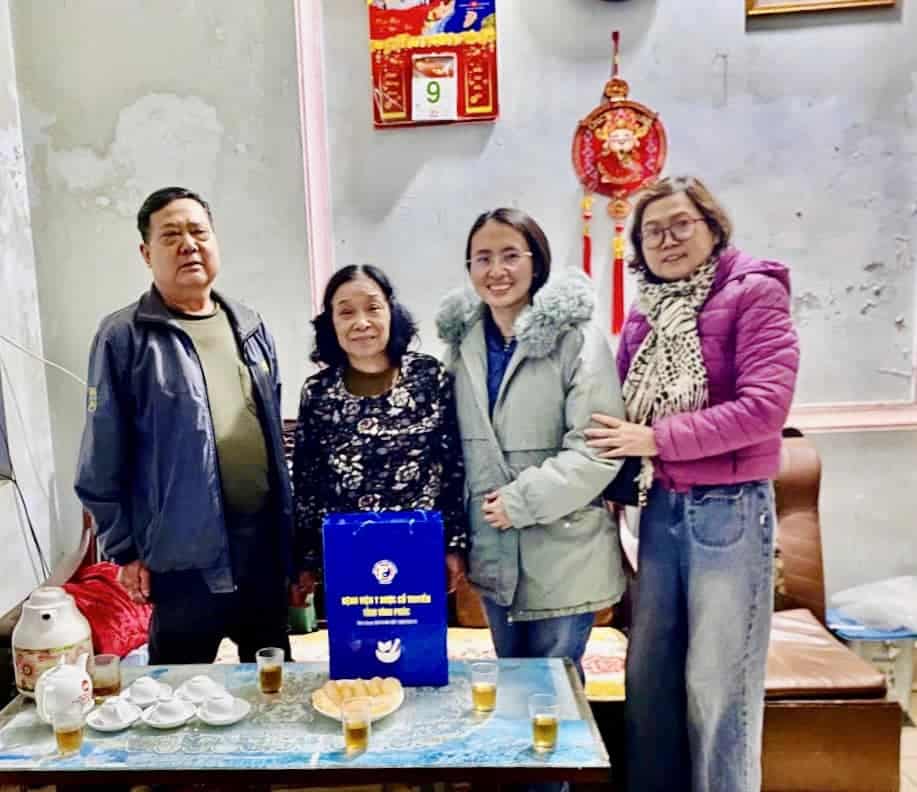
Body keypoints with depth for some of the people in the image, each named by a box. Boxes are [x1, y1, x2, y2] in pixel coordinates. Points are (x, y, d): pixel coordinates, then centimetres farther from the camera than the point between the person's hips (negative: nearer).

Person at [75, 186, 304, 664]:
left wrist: (287, 523, 11)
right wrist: (124, 549, -7)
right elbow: (103, 459, -7)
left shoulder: (250, 327, 8)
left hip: (264, 542, 5)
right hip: (184, 553, -4)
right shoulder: (124, 337, -8)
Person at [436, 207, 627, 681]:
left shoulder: (577, 338, -14)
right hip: (493, 550, 6)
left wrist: (522, 501, -17)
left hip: (561, 553, -5)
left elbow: (597, 450, -18)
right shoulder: (462, 340, 5)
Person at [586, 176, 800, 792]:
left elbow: (764, 407, -18)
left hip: (729, 509, -5)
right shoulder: (644, 313, 10)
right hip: (660, 508, 6)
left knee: (716, 687, 5)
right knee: (648, 676, 14)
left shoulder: (754, 292, -7)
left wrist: (658, 438, -17)